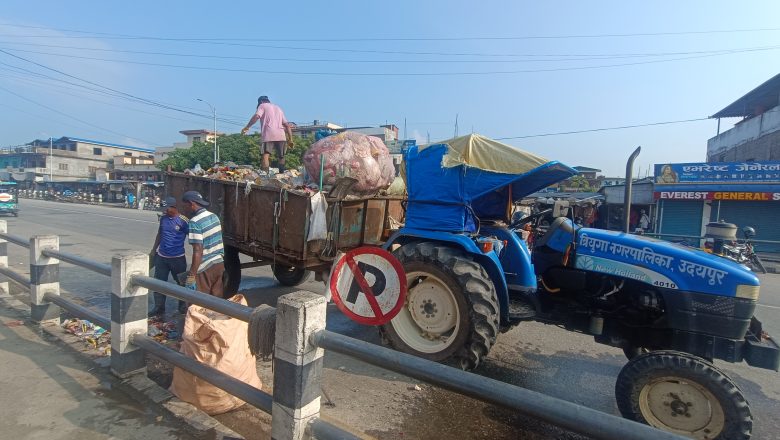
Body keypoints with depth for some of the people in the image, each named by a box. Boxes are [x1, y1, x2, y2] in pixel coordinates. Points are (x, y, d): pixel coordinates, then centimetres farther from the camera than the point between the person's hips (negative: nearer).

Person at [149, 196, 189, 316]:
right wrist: (153, 250, 19)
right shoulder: (163, 219, 5)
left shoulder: (183, 221, -13)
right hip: (161, 257, 6)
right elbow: (159, 235, 17)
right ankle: (159, 308, 23)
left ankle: (183, 307, 24)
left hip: (177, 257, -5)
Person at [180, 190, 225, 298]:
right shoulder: (214, 216, 7)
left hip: (204, 269, -8)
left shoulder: (195, 222, -17)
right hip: (219, 264, 8)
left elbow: (198, 251, -22)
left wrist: (191, 276, -21)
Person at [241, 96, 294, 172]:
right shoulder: (278, 108, 30)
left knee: (266, 155, -12)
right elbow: (287, 125, 22)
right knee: (281, 156, 16)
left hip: (269, 135, -5)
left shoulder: (262, 106, 15)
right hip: (281, 136, 5)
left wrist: (247, 127, -2)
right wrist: (290, 139, 20)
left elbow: (256, 116, -6)